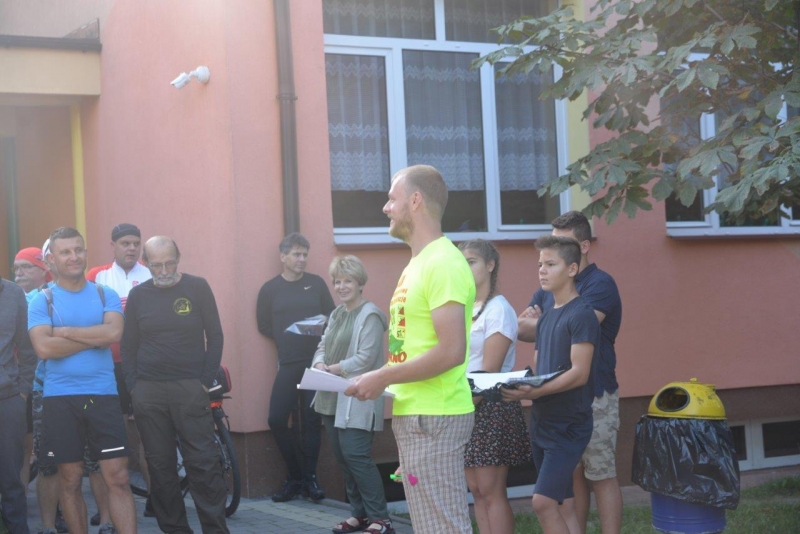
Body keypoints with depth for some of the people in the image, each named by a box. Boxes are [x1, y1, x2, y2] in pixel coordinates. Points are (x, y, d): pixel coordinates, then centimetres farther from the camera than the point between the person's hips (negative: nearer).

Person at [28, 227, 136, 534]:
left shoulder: (105, 295, 6)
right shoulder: (42, 300, 1)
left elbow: (114, 333, -12)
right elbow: (44, 347, -13)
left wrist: (64, 331, -10)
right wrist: (94, 337, -10)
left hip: (103, 396, 1)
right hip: (60, 398, 0)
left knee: (117, 478, -3)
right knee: (70, 480, 8)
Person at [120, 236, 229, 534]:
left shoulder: (197, 288, 0)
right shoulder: (138, 295, 6)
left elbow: (215, 336, 2)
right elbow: (128, 346, 9)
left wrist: (206, 381, -4)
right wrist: (133, 388, 1)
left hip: (190, 388, -2)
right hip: (149, 391, 2)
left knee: (203, 463, -6)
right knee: (160, 465, 5)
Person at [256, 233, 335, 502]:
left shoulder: (316, 283, 6)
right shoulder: (270, 289, 4)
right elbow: (264, 325, 6)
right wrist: (287, 336, -7)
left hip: (315, 362, 0)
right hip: (287, 365, 0)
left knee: (312, 420, 1)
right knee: (277, 419, -5)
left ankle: (309, 477, 12)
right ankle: (294, 476, 10)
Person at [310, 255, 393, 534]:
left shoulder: (370, 315, -9)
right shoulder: (337, 313, 17)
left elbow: (365, 358, -17)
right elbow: (323, 346, 15)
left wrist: (332, 370, -17)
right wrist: (320, 365, -7)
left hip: (356, 399, -8)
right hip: (332, 398, 8)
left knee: (356, 456, -12)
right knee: (343, 458, 10)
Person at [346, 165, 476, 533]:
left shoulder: (443, 263, -15)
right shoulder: (419, 263, 16)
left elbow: (451, 351, -22)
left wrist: (382, 378, -16)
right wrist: (388, 382, 7)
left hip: (433, 419, -10)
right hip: (414, 415, 10)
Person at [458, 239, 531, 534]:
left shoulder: (498, 309, -8)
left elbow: (489, 371, -14)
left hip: (490, 406, -8)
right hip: (465, 406, 8)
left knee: (492, 492, -7)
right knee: (476, 490, 7)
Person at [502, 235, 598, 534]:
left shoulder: (581, 314, -11)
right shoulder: (545, 319, 15)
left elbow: (579, 373, -18)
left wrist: (533, 392, -27)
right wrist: (520, 386, -5)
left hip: (569, 424, -8)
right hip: (542, 422, 8)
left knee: (543, 501, -13)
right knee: (561, 503, 9)